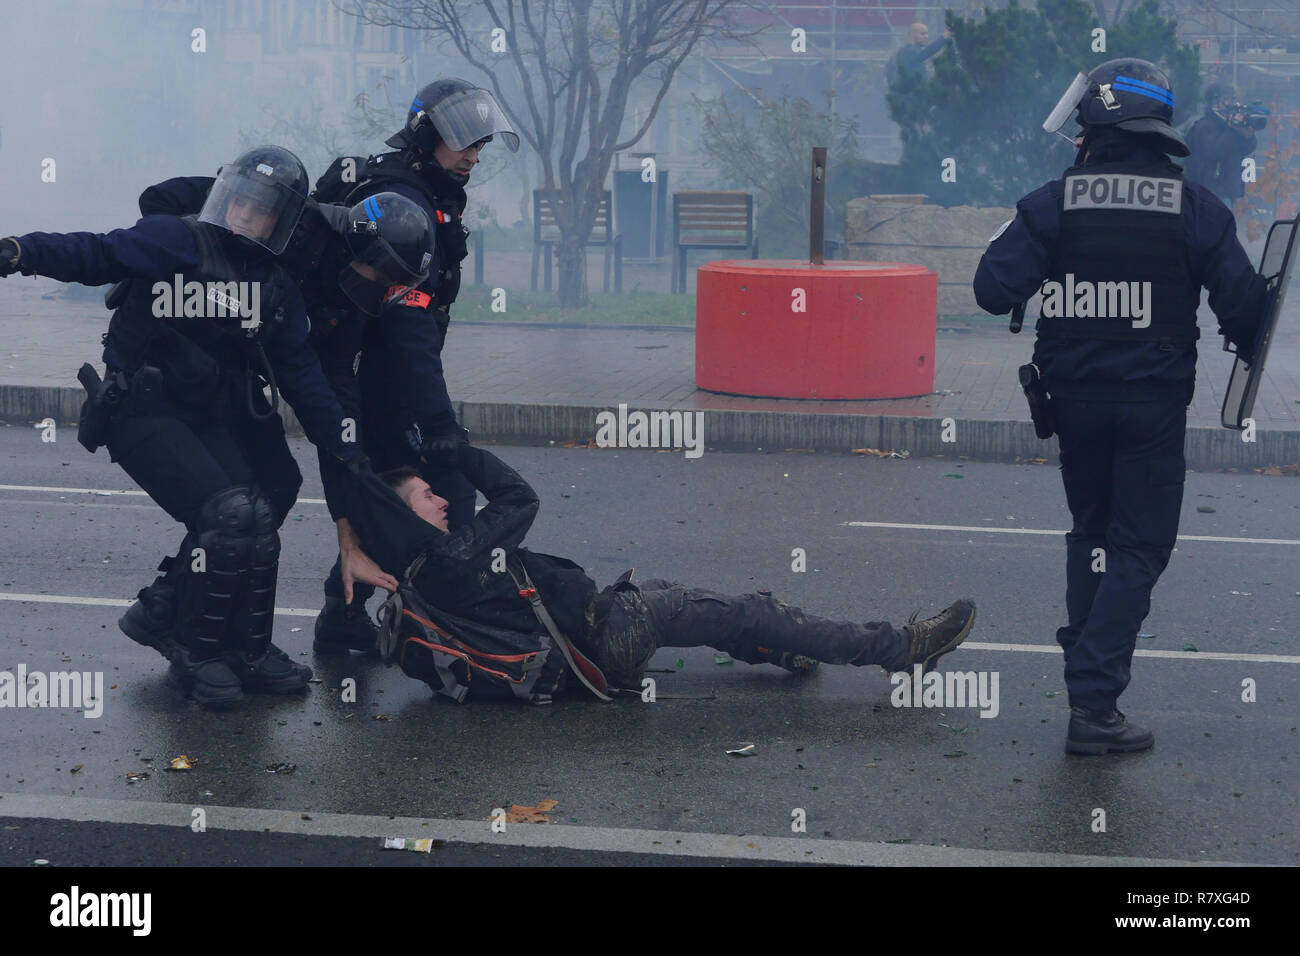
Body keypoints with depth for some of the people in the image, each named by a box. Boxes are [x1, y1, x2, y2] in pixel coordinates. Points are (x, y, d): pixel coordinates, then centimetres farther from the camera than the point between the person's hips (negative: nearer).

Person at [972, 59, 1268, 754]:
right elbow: (1241, 302, -4)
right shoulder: (1193, 207, -5)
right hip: (1154, 401, -2)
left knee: (1091, 532, 21)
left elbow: (994, 290, -11)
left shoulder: (1053, 203, -5)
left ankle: (1087, 667, 25)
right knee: (1138, 547, 2)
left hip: (1075, 396, 2)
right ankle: (1093, 699, -8)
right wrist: (1248, 349, 19)